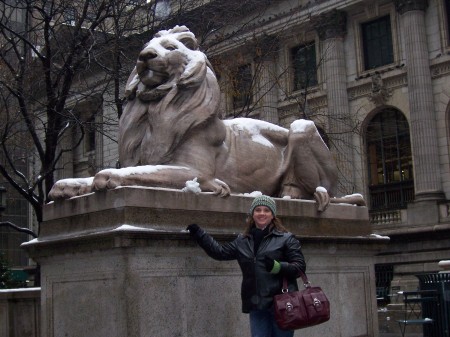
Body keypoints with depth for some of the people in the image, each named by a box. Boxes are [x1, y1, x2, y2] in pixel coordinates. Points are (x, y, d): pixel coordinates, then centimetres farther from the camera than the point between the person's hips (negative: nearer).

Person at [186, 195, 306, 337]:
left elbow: (300, 266, -5)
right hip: (257, 306, 4)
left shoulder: (286, 238, 0)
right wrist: (198, 233, 14)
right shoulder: (242, 241, 14)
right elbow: (219, 252, 16)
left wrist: (278, 267, -22)